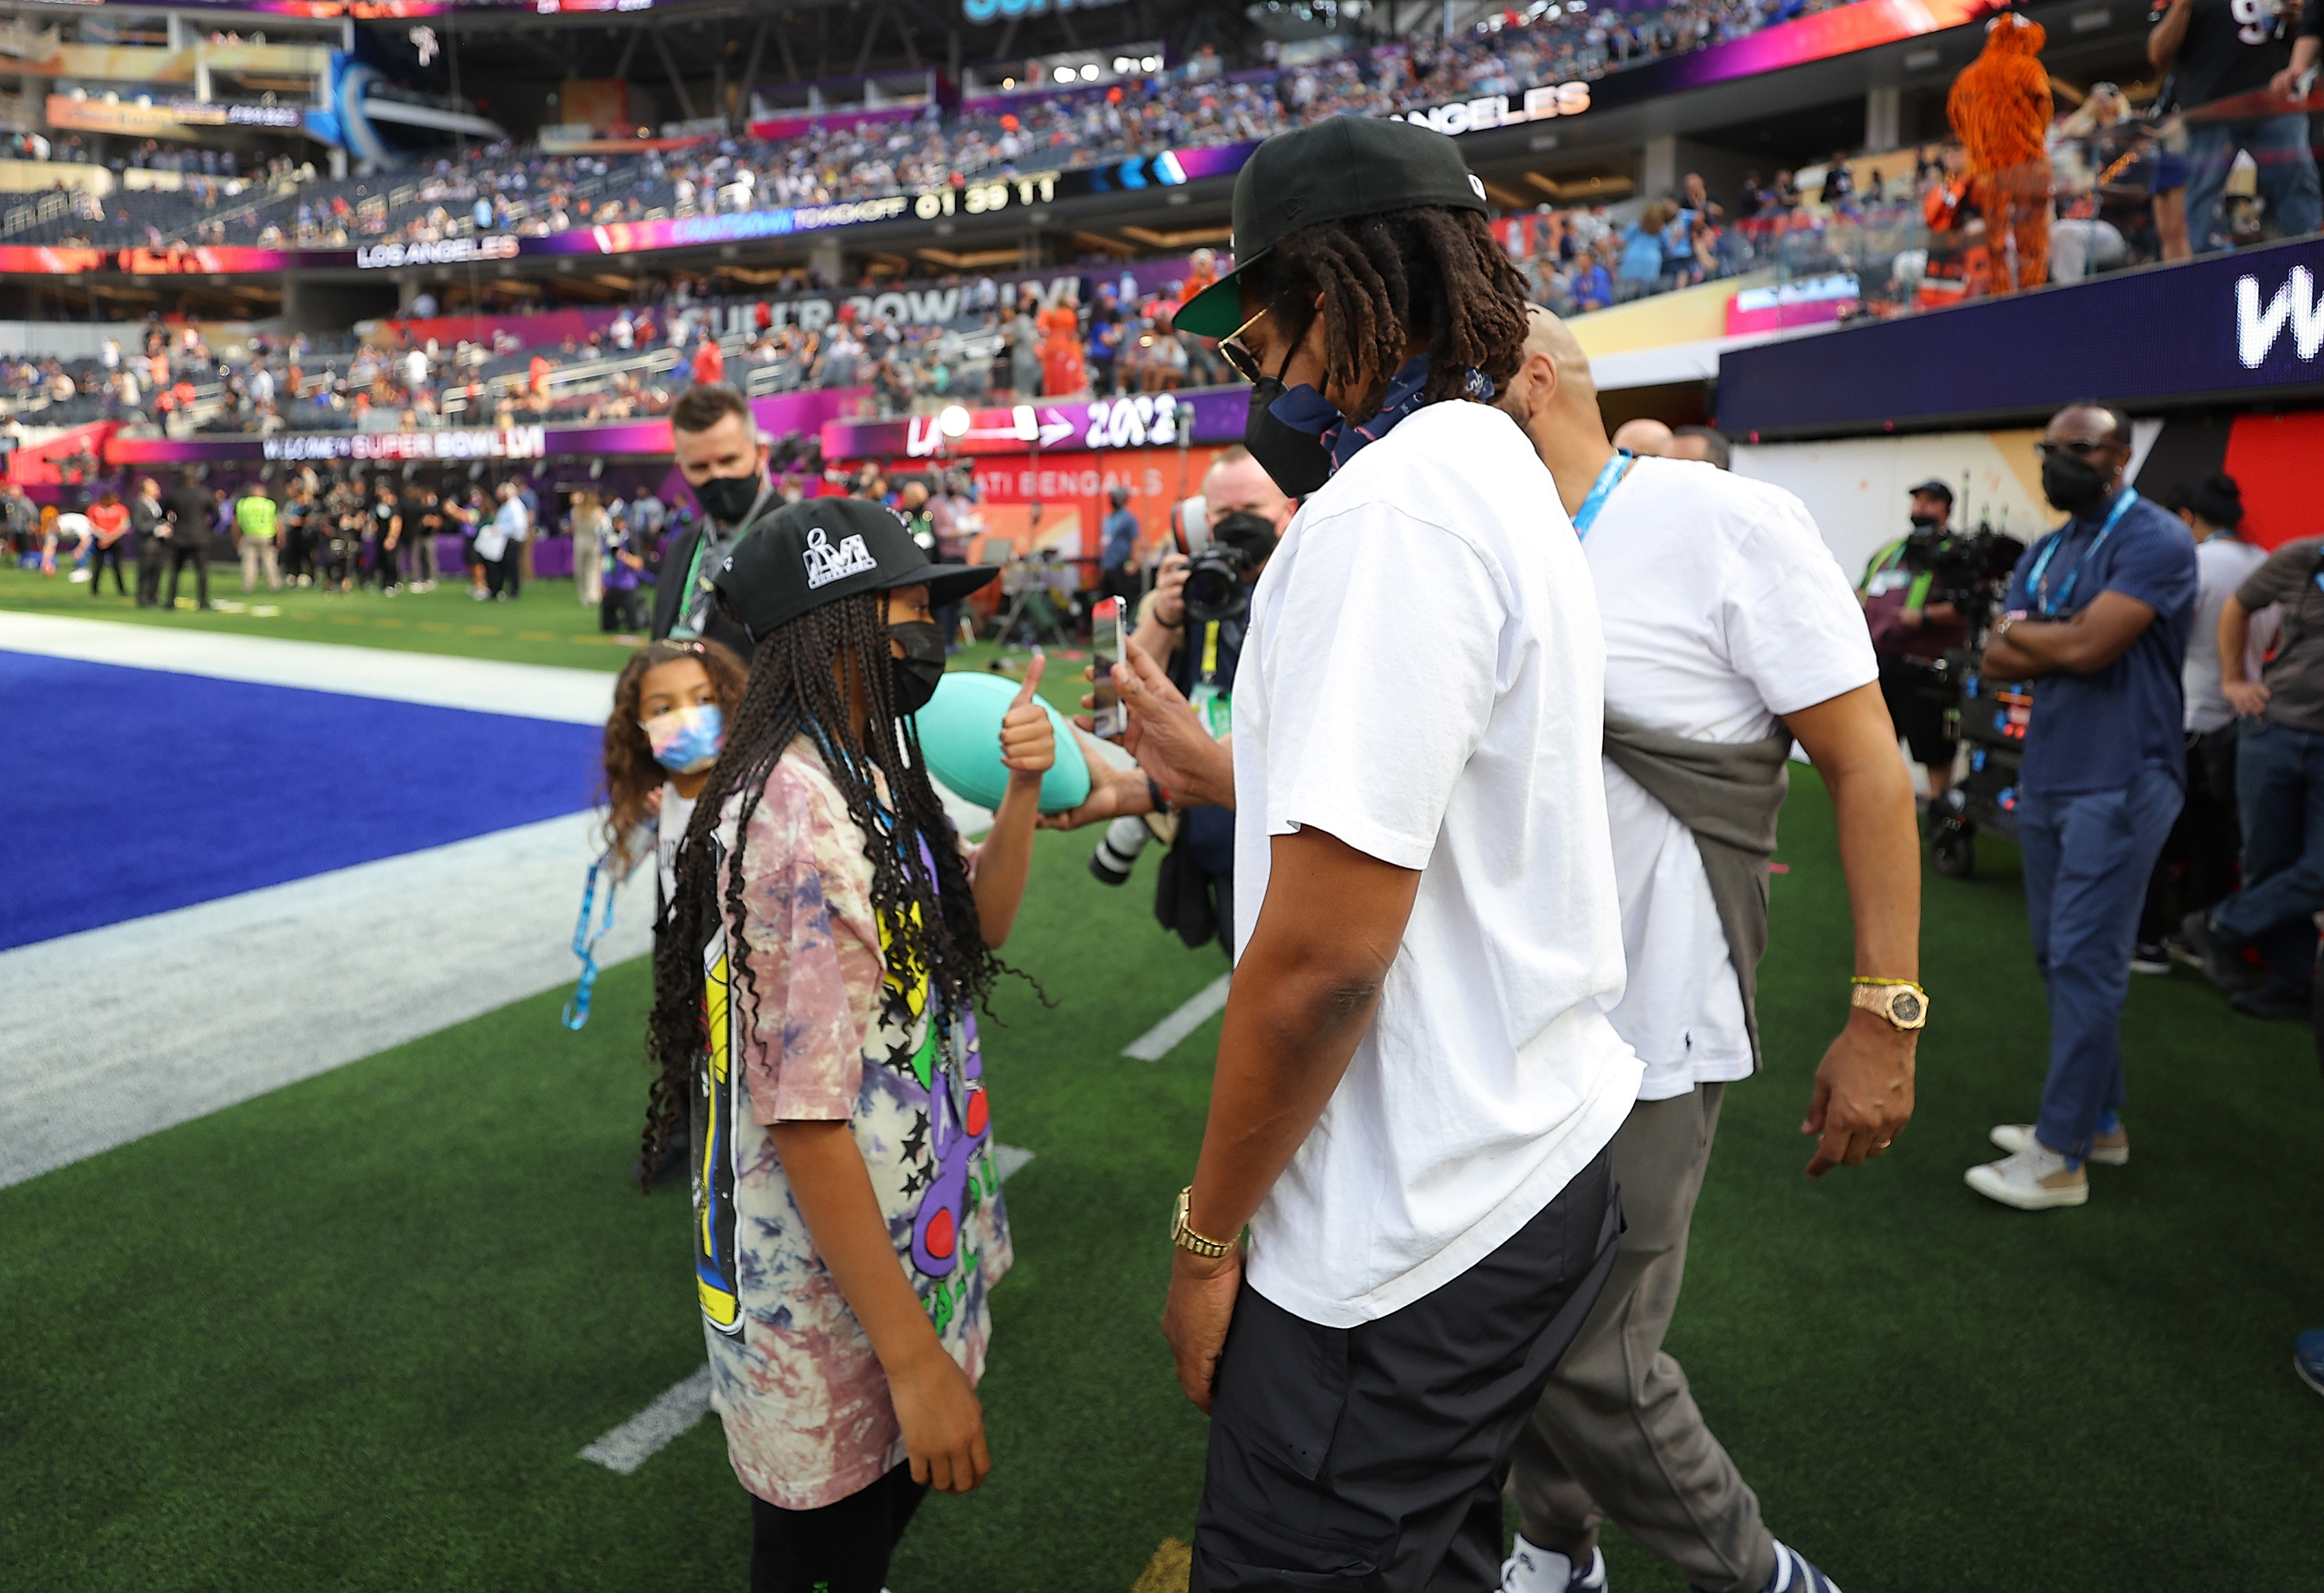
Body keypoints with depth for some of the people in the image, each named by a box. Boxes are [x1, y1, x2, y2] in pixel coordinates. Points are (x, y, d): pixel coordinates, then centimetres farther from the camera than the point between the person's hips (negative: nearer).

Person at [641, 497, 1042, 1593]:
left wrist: (1021, 786, -2)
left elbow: (980, 921, 15)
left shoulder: (871, 778, 3)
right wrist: (915, 1357, -25)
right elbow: (806, 1119, -29)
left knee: (889, 1493, 28)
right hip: (826, 1289, -9)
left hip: (906, 1236, 9)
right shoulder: (803, 821, -28)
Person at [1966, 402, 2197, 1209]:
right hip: (2045, 779, 8)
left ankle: (2061, 1158, -1)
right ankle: (2099, 1119, 26)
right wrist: (2060, 644, -12)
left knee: (2085, 964, -7)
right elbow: (1997, 660, 6)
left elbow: (2086, 647, -21)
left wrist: (2019, 630, -2)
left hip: (2117, 786, -8)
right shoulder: (2043, 552, 14)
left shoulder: (2156, 541, -11)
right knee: (2060, 957, 13)